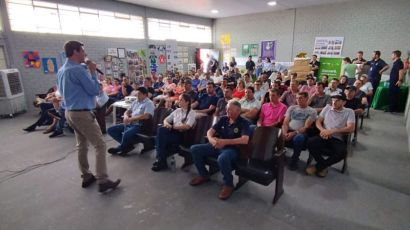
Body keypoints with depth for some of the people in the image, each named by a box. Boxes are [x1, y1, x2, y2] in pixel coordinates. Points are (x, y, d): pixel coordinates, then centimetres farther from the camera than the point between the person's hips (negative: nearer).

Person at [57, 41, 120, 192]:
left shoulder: (61, 70, 12)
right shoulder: (78, 69, -18)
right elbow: (95, 90, -15)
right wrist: (93, 72, -5)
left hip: (70, 112, 10)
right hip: (82, 113, -10)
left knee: (82, 145, 16)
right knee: (100, 145, -7)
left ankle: (86, 177, 24)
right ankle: (103, 181, -7)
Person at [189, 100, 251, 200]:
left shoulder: (244, 122, -8)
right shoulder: (223, 119, 8)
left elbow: (245, 140, -23)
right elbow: (210, 131, 8)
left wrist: (225, 141, -27)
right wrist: (211, 139, -17)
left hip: (232, 149, -6)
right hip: (217, 146, 7)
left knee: (222, 158, -41)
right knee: (194, 149, -6)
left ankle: (228, 184, -12)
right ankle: (204, 175, 13)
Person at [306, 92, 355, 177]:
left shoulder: (349, 112, 7)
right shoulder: (327, 107, 16)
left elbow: (351, 128, -6)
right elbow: (318, 121, 13)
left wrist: (332, 131, -16)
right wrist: (323, 130, -10)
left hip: (337, 139, -2)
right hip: (324, 136, 2)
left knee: (342, 152, -35)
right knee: (310, 142, -30)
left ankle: (318, 166, -13)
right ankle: (323, 166, -8)